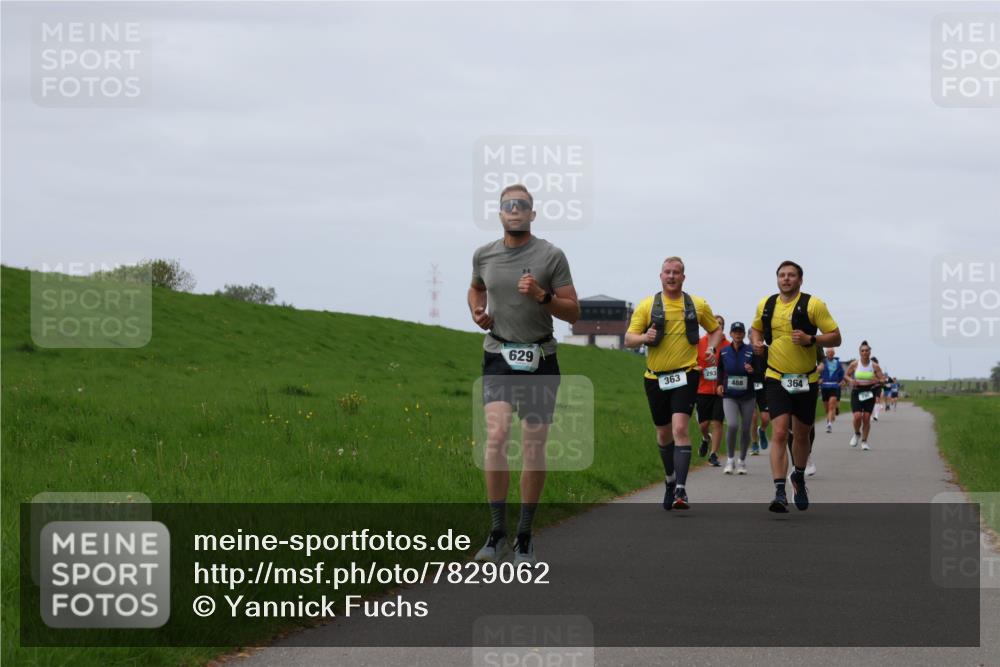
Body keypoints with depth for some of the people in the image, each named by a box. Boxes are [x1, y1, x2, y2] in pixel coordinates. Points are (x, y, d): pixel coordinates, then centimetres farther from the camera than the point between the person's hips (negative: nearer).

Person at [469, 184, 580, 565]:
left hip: (539, 359, -1)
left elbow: (573, 313, -1)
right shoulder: (484, 255, 7)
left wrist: (541, 296, -18)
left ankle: (525, 536, 13)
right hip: (498, 357, 1)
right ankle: (497, 532, -13)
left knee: (534, 447, 1)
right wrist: (477, 311, 8)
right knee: (496, 435, -18)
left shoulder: (551, 256, -2)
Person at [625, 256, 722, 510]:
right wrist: (645, 337, -21)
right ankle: (670, 480, 37)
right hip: (656, 377, 2)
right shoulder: (647, 305, 2)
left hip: (685, 375, -2)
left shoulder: (698, 305, 4)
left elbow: (716, 330, 19)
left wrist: (711, 348, -1)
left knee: (680, 428, -19)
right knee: (664, 434, 14)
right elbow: (629, 338, 1)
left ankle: (681, 489, -24)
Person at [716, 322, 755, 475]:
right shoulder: (724, 352, 2)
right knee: (732, 425, -19)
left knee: (745, 429, 5)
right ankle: (730, 459, -3)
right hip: (729, 396, 0)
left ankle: (742, 461, 23)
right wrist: (720, 384, 6)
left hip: (747, 396, 0)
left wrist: (752, 371, -19)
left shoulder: (751, 352, -3)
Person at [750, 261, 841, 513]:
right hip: (776, 379, 0)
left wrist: (810, 339, -23)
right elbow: (755, 329, 23)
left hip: (806, 380, 0)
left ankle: (799, 478, 41)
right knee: (780, 433, -16)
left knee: (801, 435, 13)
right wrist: (756, 342, 0)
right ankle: (780, 494, -20)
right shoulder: (766, 305, 3)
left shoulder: (813, 305, -7)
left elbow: (835, 337, -7)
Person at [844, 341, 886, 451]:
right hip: (857, 392, 0)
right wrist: (851, 380, -10)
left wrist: (878, 381, -20)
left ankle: (864, 441, 14)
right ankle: (857, 434, 18)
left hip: (869, 393, 1)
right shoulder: (854, 364, -2)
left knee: (866, 418, -2)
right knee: (857, 416, -14)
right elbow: (847, 375, 11)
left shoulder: (874, 366, -2)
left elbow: (883, 379, 2)